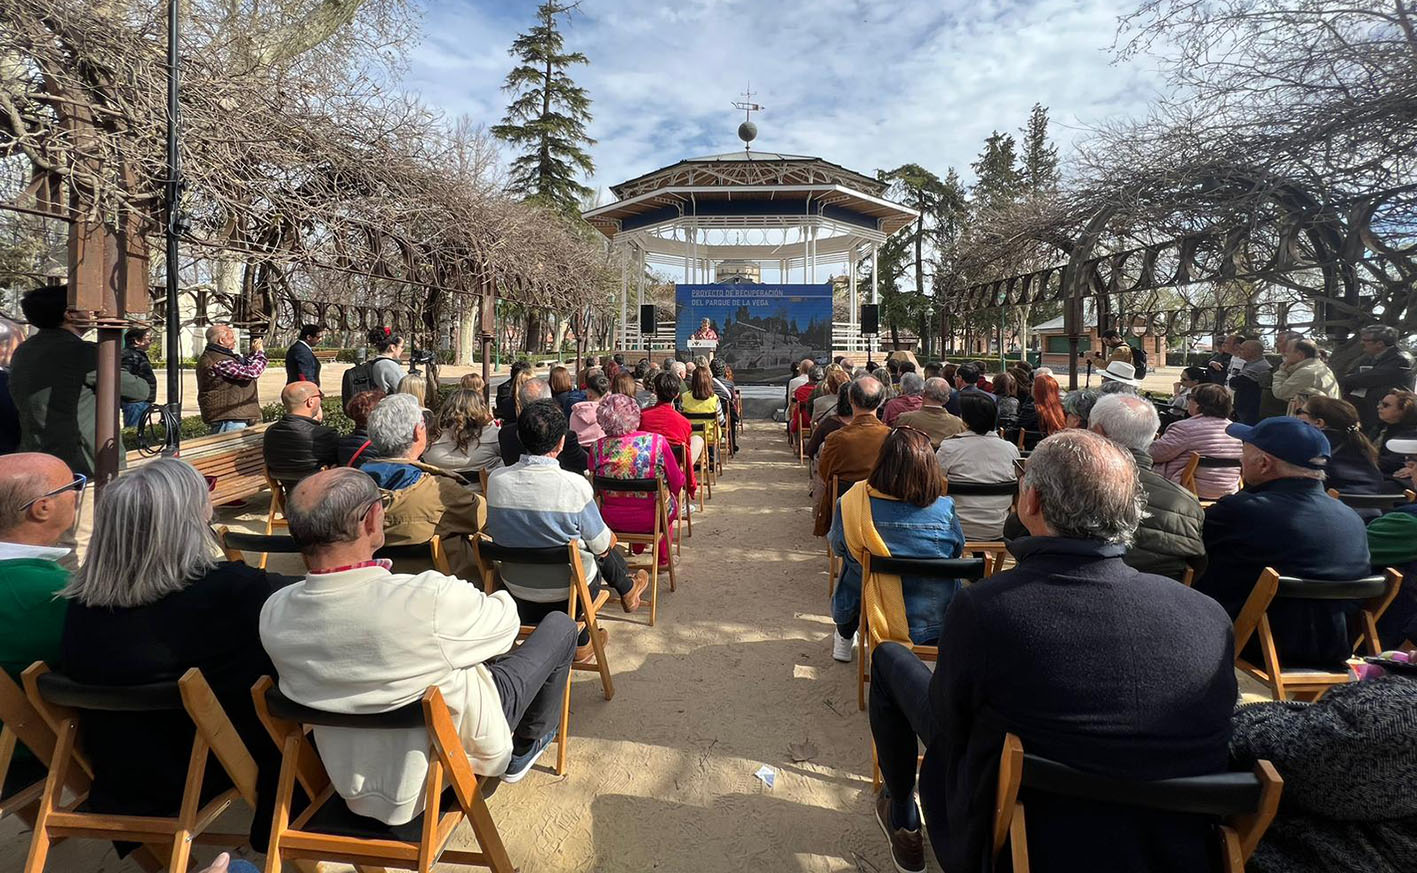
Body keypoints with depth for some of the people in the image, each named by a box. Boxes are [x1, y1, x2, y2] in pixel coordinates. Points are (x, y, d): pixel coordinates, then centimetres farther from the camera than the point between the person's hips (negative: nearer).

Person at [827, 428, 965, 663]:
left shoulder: (854, 501, -20)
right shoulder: (944, 510, -18)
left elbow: (837, 546, -1)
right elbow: (958, 550, 3)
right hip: (936, 622, 1)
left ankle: (844, 639, 49)